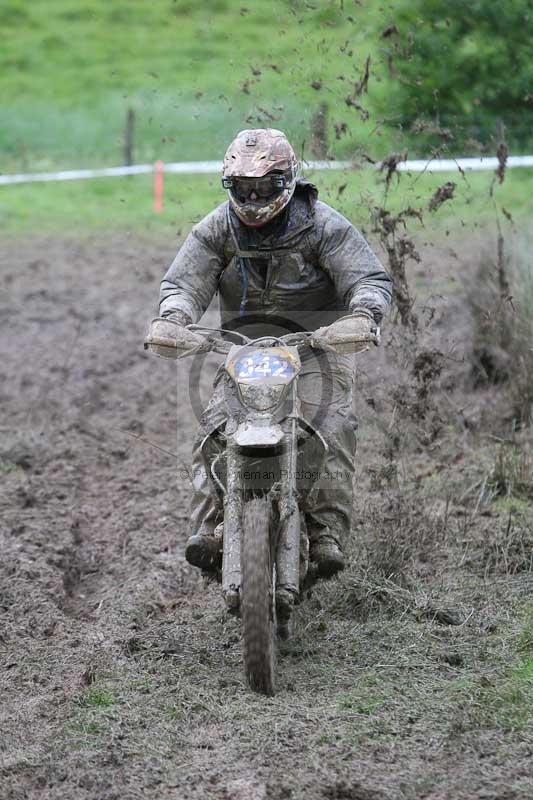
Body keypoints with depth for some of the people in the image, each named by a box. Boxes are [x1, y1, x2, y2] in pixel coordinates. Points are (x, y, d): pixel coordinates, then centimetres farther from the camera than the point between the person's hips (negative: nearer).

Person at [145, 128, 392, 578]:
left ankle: (328, 534, -20)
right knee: (214, 433, -16)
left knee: (330, 432, -21)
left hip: (317, 345, -2)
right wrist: (171, 319, -31)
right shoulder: (217, 229, -1)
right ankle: (207, 530, -19)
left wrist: (362, 315, -39)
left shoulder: (323, 225, -10)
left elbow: (371, 279, -15)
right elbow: (184, 281, -7)